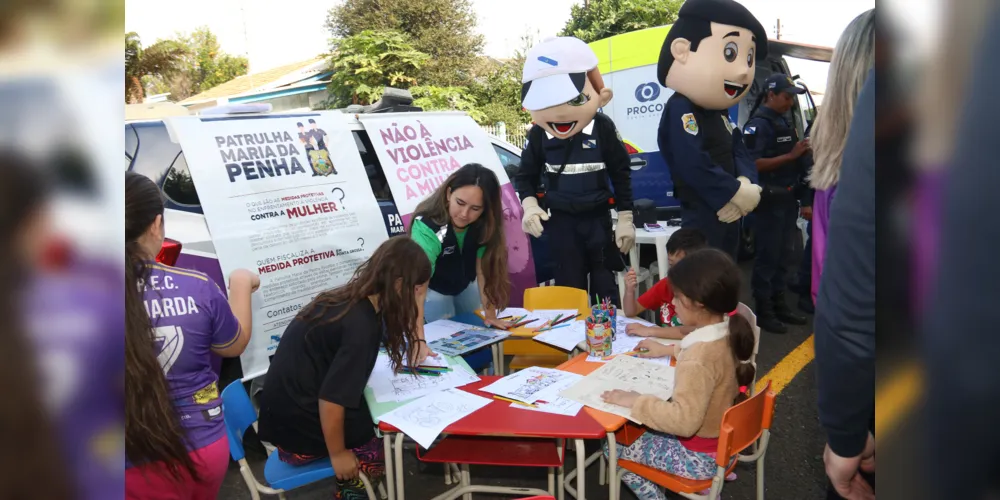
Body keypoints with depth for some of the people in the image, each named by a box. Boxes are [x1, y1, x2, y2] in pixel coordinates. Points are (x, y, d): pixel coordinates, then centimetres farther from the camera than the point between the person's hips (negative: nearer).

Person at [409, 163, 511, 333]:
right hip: (432, 289, -4)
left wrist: (490, 315, -29)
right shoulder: (427, 226, -44)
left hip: (465, 285, 5)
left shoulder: (485, 224, -28)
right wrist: (419, 336, -62)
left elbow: (484, 269, -24)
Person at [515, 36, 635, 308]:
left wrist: (625, 219, -2)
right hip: (560, 220, 1)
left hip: (597, 218, -1)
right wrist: (530, 205, -10)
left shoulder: (603, 127, -10)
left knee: (605, 284, 9)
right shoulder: (538, 134, -6)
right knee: (568, 285, 9)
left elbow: (621, 174, -2)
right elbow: (525, 176, 8)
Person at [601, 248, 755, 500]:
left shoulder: (698, 359, -34)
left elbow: (683, 420, -34)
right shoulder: (729, 331, -9)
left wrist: (634, 400, -26)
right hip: (725, 440, 8)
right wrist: (669, 350, 13)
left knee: (613, 448, 6)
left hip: (701, 456, -8)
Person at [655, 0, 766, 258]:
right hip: (701, 213, -10)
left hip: (729, 210, 10)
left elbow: (740, 152, 11)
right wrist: (736, 192, -19)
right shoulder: (681, 112, -18)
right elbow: (695, 165, -28)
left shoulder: (719, 111, 14)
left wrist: (746, 183, -12)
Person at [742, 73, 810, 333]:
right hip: (770, 199, -9)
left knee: (782, 254, 15)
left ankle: (779, 305, 26)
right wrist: (790, 155, -22)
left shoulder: (784, 123, 15)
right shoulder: (758, 124, -13)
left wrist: (804, 152, 4)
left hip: (787, 198, 9)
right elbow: (755, 164, -23)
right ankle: (763, 312, 4)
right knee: (767, 256, -4)